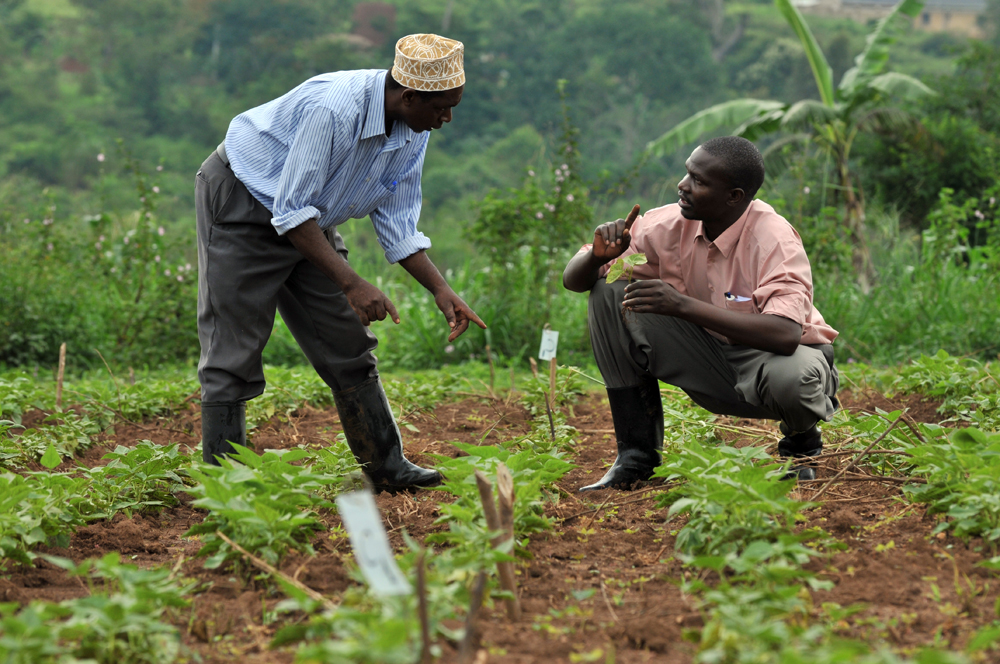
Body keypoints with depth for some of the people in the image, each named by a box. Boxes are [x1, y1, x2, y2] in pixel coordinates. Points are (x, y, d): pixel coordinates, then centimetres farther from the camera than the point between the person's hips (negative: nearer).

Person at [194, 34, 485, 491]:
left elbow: (397, 225, 1)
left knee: (348, 345, 7)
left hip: (308, 221, 8)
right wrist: (351, 284, -35)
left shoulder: (413, 134, -9)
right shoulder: (333, 109, -34)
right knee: (234, 353, -10)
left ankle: (387, 468, 14)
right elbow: (291, 213, -32)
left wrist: (442, 291, -10)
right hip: (242, 207, -8)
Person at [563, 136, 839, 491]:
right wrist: (599, 256, -30)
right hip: (710, 365, 5)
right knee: (610, 292, -13)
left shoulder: (773, 239, -27)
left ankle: (801, 443, 0)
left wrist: (682, 305, -45)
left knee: (791, 379, -42)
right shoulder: (669, 225, -12)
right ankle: (636, 455, -6)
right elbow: (573, 279, -4)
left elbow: (786, 334, -43)